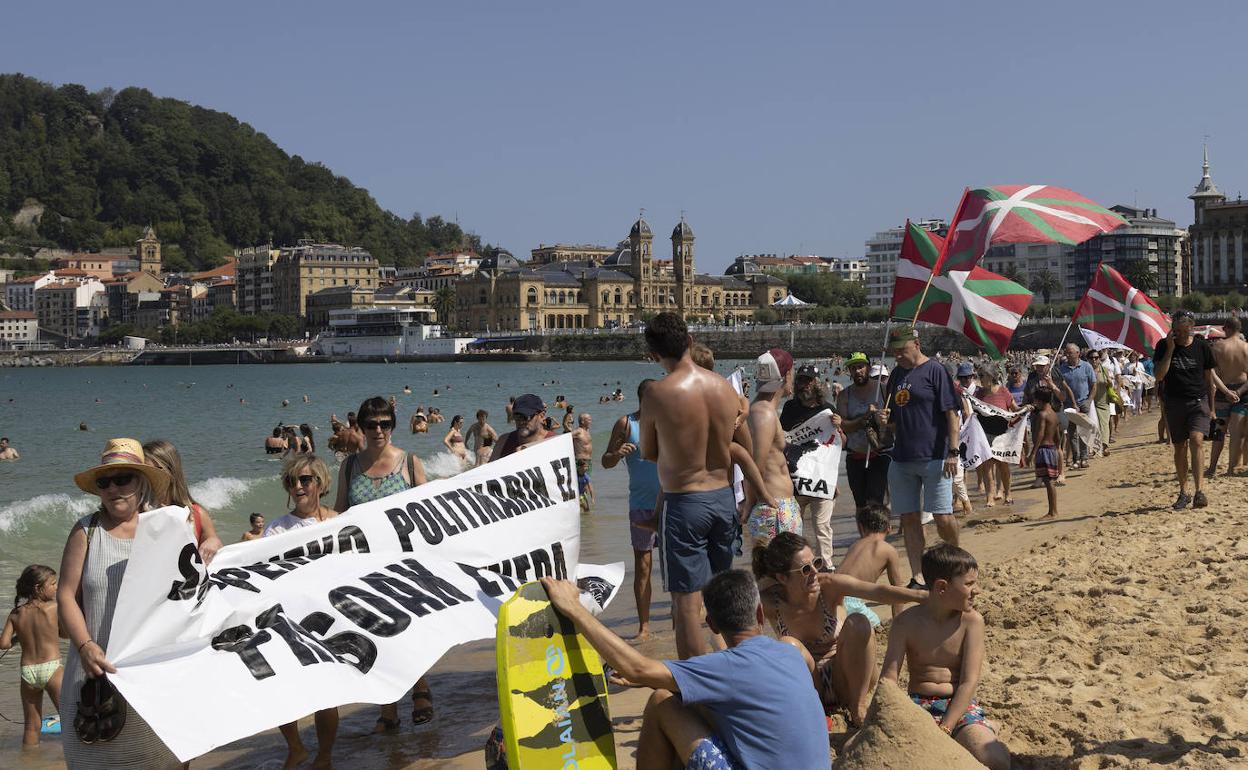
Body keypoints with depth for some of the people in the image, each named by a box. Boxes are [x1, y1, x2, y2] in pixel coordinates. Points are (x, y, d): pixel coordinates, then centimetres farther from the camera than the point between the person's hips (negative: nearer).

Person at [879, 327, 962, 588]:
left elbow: (952, 414, -9)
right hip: (901, 457, 7)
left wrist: (953, 453, -15)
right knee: (909, 519, 6)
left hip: (934, 457, -7)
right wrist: (886, 419, 2)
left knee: (943, 518, -6)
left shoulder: (935, 370, -6)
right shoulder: (896, 373, 15)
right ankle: (916, 578, 11)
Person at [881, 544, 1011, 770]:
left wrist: (944, 730, -22)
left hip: (959, 706, 0)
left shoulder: (971, 621, -4)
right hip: (918, 705, 0)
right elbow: (889, 677, -8)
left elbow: (969, 682, -10)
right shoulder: (906, 623, -3)